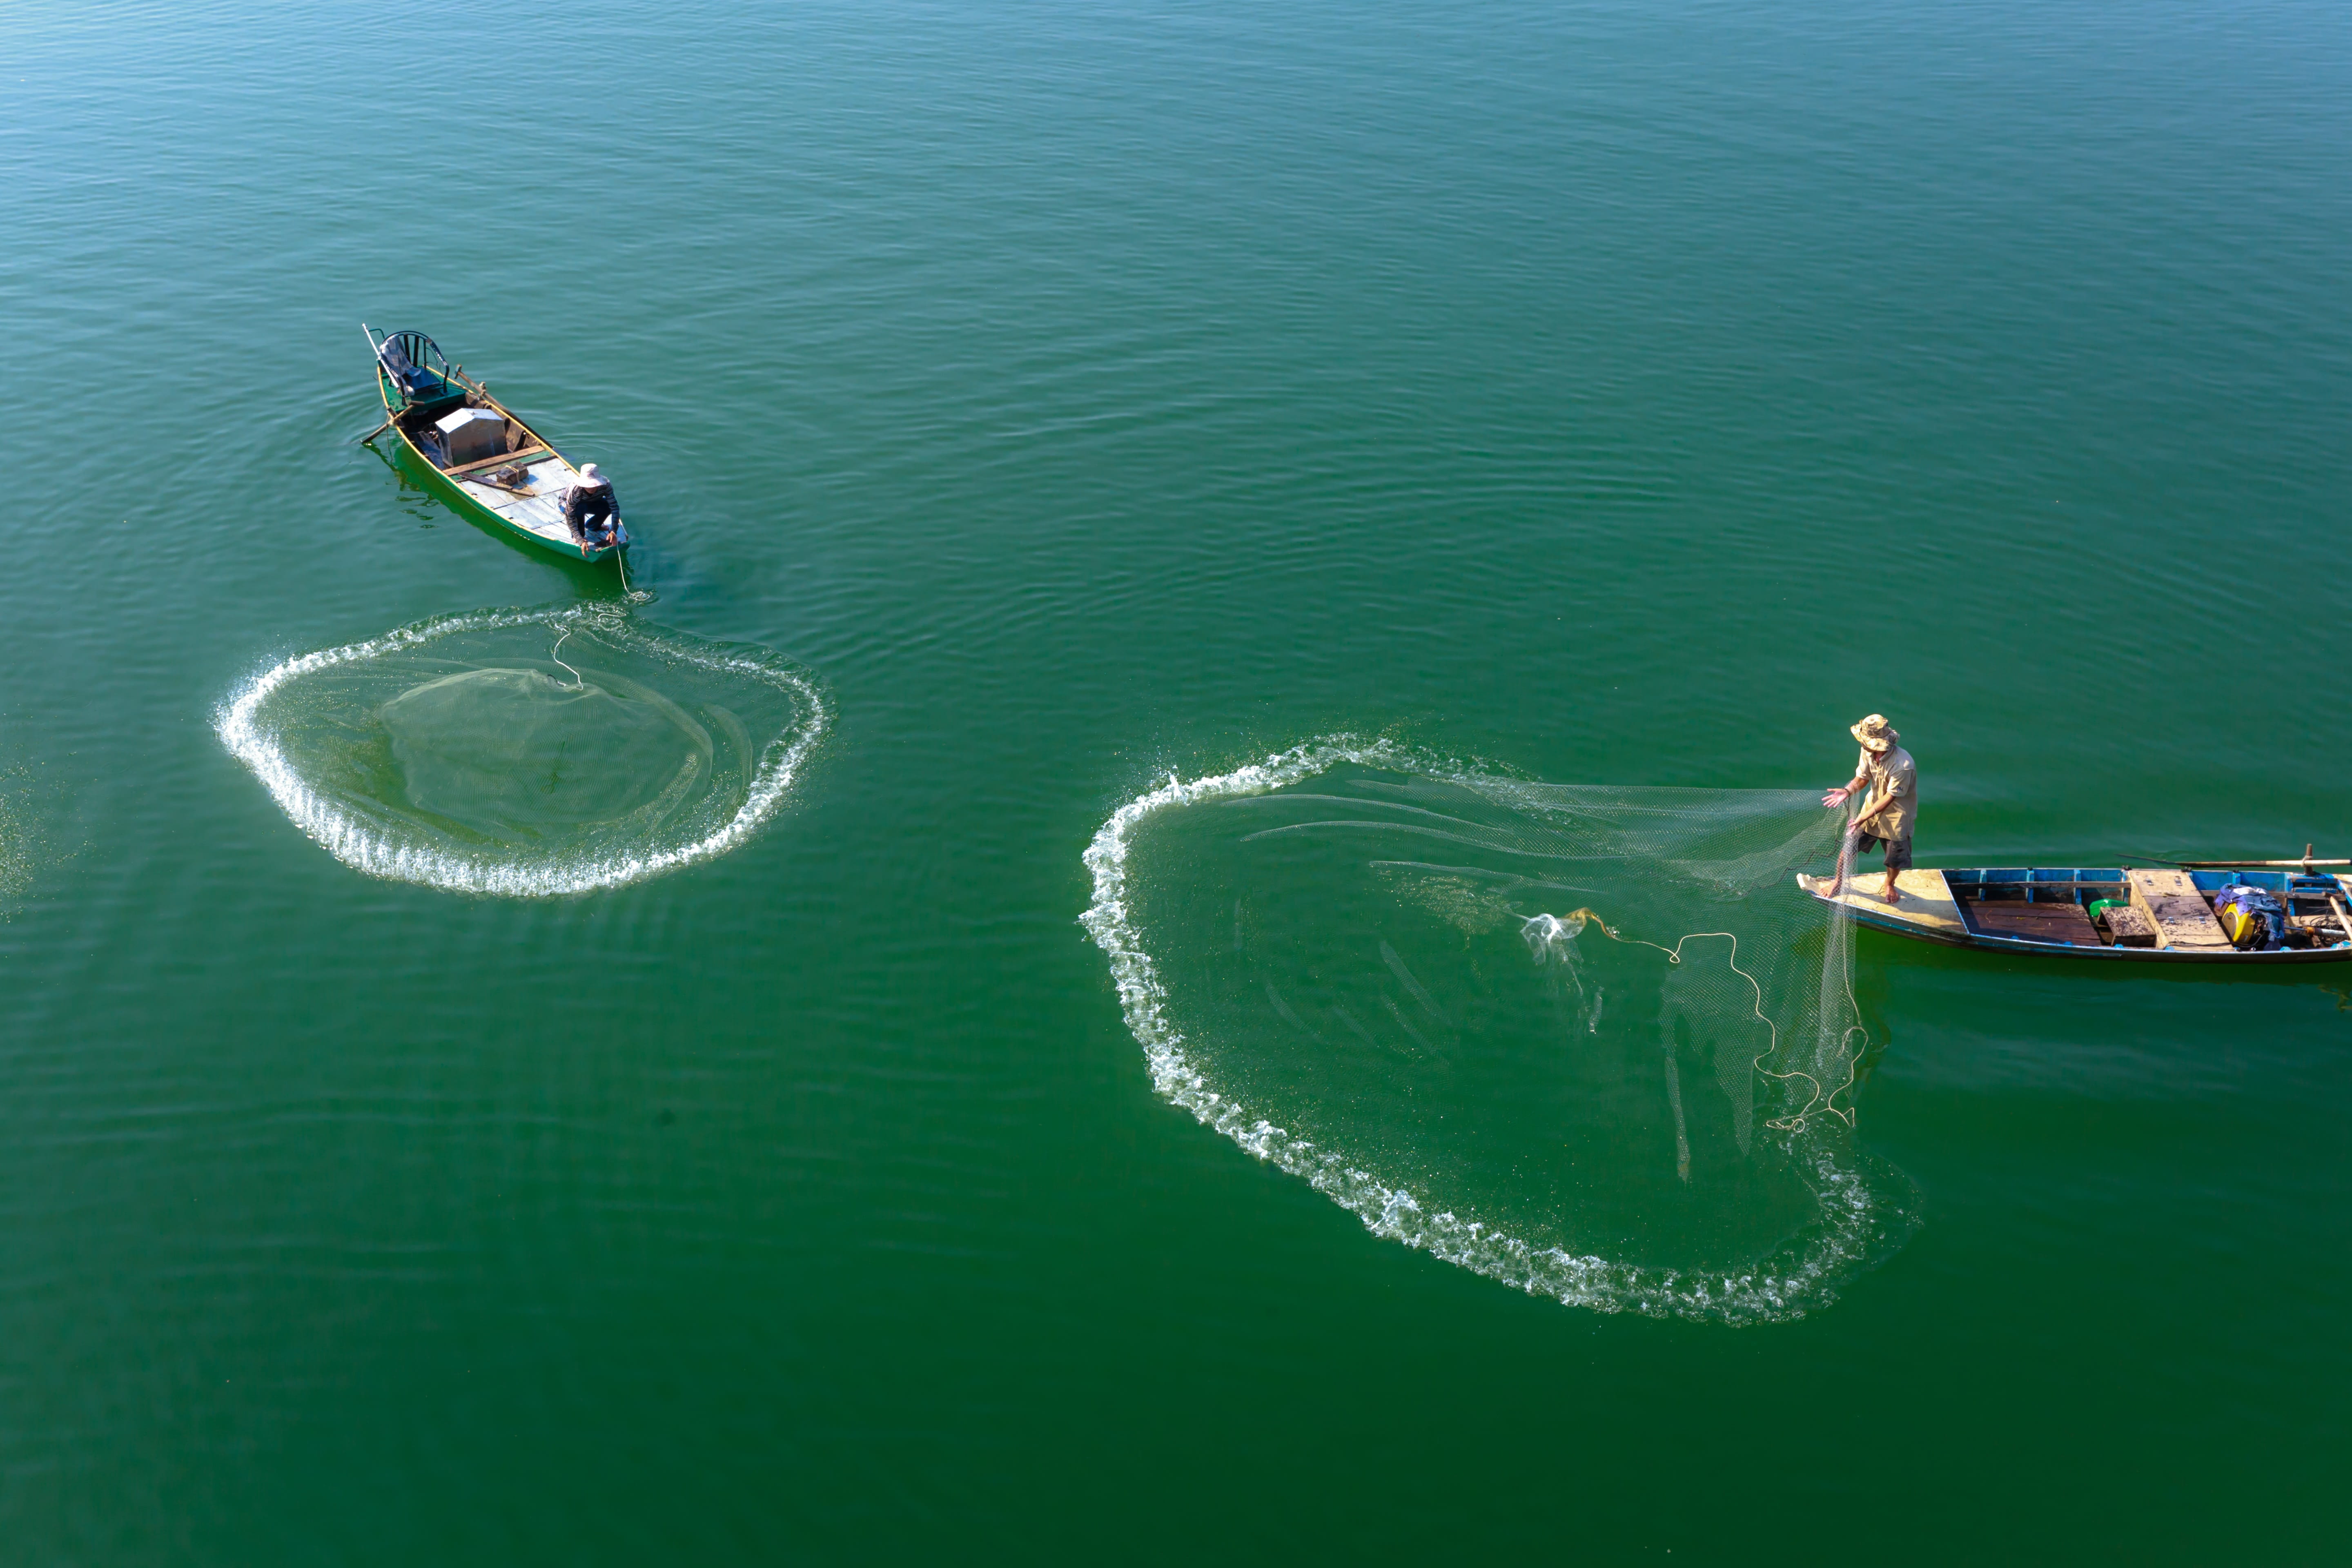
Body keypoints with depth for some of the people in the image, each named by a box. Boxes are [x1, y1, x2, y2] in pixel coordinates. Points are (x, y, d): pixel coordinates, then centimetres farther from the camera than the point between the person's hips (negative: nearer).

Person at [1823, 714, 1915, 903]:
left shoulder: (1903, 766, -36)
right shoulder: (1868, 752, -19)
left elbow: (1890, 798, -28)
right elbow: (1862, 778, -5)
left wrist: (1864, 817, -28)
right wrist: (1847, 792, -25)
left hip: (1896, 817, -4)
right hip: (1872, 807, 4)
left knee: (1895, 859, 17)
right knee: (1847, 847, 10)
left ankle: (1889, 885, 49)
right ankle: (1839, 882, 35)